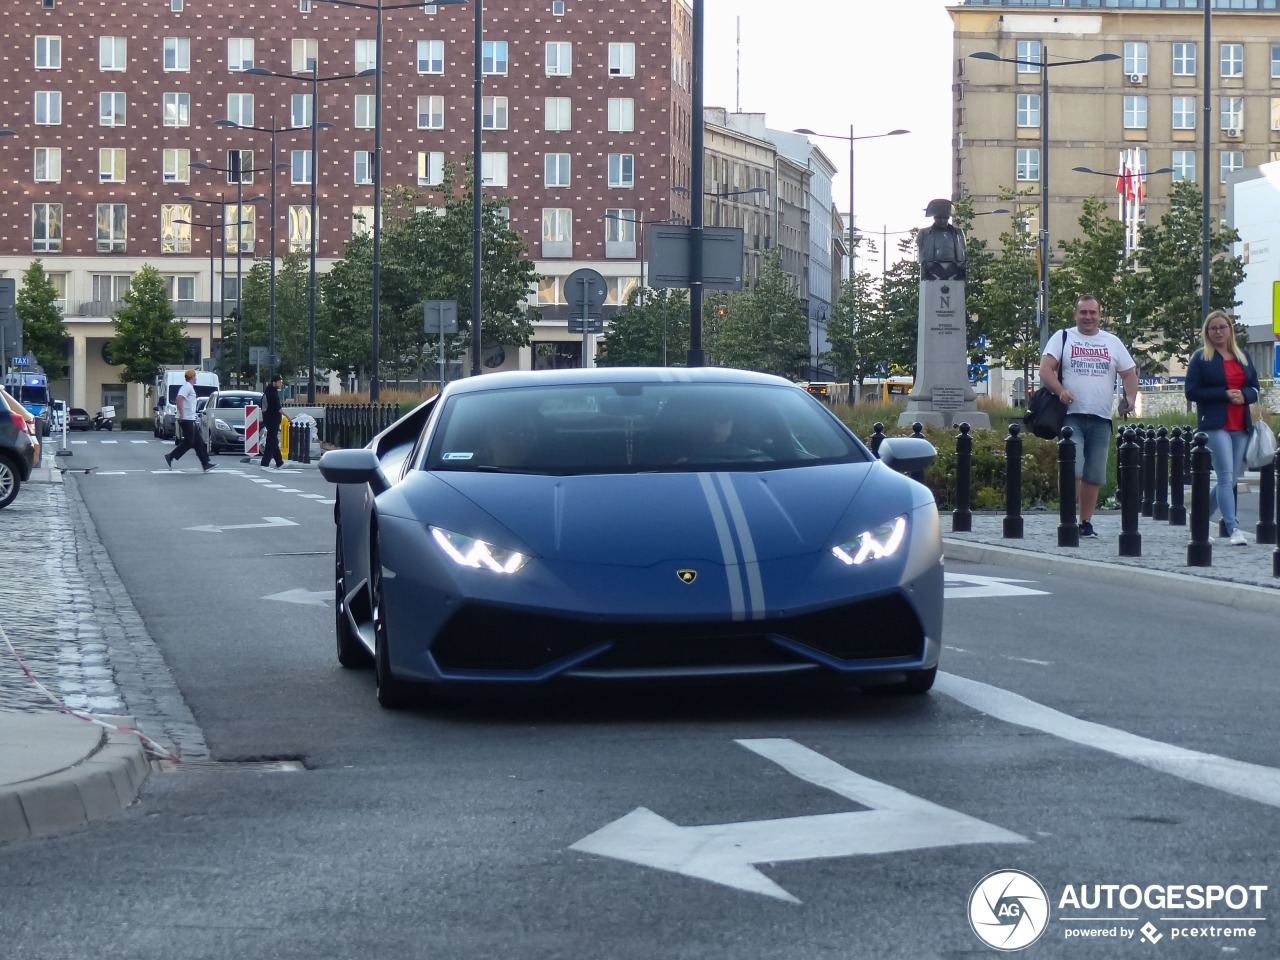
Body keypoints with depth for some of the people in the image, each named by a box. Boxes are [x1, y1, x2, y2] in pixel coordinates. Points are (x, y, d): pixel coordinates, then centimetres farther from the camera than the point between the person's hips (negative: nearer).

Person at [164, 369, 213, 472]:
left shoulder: (189, 387, 19)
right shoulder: (187, 387, -12)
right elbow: (179, 398, -25)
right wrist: (181, 414, -28)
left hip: (190, 420, 10)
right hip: (186, 419, -10)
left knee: (199, 442, 7)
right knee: (188, 442, -8)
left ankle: (206, 464, 5)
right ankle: (170, 457, -4)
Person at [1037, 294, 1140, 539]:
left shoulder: (1112, 342, 15)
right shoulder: (1063, 338, 7)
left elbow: (1129, 373, 17)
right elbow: (1045, 369, -2)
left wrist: (1130, 398, -2)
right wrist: (1060, 390, -19)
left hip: (1101, 418, 3)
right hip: (1071, 416, -3)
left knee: (1094, 476, 3)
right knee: (1072, 470, -14)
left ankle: (1086, 522, 11)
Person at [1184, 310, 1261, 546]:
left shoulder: (1243, 357, 16)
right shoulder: (1200, 358, 1)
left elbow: (1255, 388, 16)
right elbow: (1192, 392, -6)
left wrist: (1243, 395, -8)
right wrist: (1224, 394, -14)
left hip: (1241, 426, 5)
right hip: (1215, 425, -5)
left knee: (1231, 479, 6)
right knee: (1226, 476, -14)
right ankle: (1234, 529, -17)